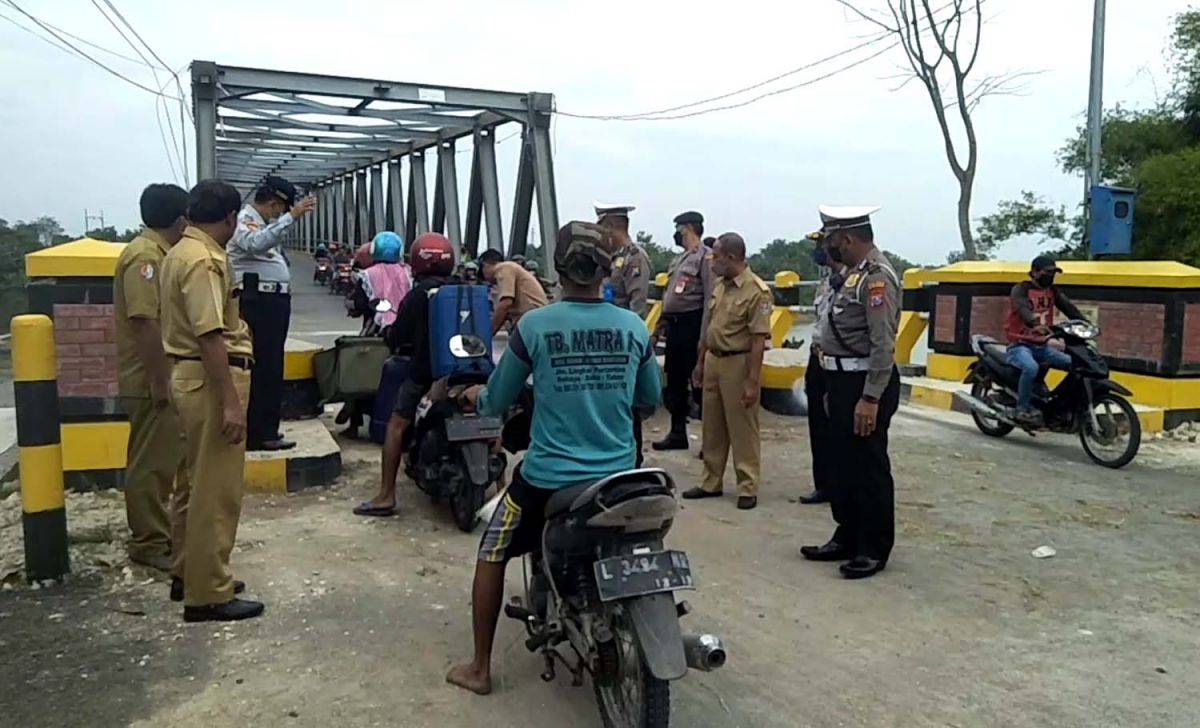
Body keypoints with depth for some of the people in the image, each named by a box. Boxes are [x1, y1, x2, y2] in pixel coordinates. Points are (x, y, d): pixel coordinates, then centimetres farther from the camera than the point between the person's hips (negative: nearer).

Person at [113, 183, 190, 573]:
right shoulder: (145, 256, -18)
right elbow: (144, 322, -24)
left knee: (162, 459, 17)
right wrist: (159, 381, -24)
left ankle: (157, 534, 28)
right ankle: (149, 543, 9)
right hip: (152, 381, -10)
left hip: (162, 377, 10)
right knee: (152, 462, -1)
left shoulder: (155, 253, 14)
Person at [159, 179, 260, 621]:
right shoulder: (205, 260, -18)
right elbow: (209, 336, -24)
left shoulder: (181, 253, 15)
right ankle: (208, 594, 5)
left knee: (198, 483, 19)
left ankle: (191, 574, 30)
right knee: (217, 490, -4)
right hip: (212, 380, -11)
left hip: (191, 375, 11)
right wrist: (230, 401, -25)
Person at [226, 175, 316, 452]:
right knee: (263, 369, -10)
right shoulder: (244, 220, -9)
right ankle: (259, 434, -6)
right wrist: (291, 216, -37)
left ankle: (263, 429, 21)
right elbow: (257, 243, -33)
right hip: (258, 302, -10)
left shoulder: (265, 224, 22)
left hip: (273, 302, 10)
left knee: (270, 368, 13)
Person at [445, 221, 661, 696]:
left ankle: (480, 669, 26)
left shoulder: (533, 326, -11)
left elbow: (497, 402, -1)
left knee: (492, 554, 20)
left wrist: (478, 397, 23)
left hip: (547, 477, -3)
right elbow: (650, 398, 12)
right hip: (618, 477, 3)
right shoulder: (635, 328, -3)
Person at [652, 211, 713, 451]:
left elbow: (710, 299, -18)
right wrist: (659, 327, 17)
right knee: (674, 382, 14)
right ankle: (677, 433, 25)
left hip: (692, 325, -9)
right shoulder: (678, 259, 18)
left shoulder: (706, 256, -10)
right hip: (674, 325, 9)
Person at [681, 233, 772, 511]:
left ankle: (747, 487, 14)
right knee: (712, 427, 14)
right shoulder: (720, 285, 8)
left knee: (742, 429, 3)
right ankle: (711, 482, 26)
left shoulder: (757, 291, -15)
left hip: (738, 364, -8)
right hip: (713, 360, 8)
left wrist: (753, 381, -19)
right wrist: (700, 362, 17)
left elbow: (758, 340, -17)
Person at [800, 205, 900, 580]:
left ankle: (874, 550, 13)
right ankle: (847, 538, 29)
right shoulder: (856, 272, 14)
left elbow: (883, 344, -22)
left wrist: (871, 399, -24)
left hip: (865, 384, -10)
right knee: (842, 464, 16)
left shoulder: (877, 276, -16)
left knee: (869, 468, 1)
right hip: (843, 381, 10)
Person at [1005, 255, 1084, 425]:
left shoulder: (1052, 291, 12)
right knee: (1031, 368, -35)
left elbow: (1069, 308, -1)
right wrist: (1035, 324, -50)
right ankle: (1023, 409, -20)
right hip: (1020, 345, -7)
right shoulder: (1021, 289, -9)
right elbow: (1023, 309, -30)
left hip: (1042, 346, 7)